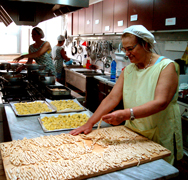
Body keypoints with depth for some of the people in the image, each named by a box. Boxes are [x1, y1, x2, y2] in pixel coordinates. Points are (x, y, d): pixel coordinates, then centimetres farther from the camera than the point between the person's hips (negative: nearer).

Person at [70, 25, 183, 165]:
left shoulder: (167, 67, -14)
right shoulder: (128, 70, 4)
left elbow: (161, 103, -27)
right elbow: (113, 98, -3)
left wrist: (126, 114, -38)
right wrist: (90, 123, -12)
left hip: (160, 138, -4)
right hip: (132, 134, 4)